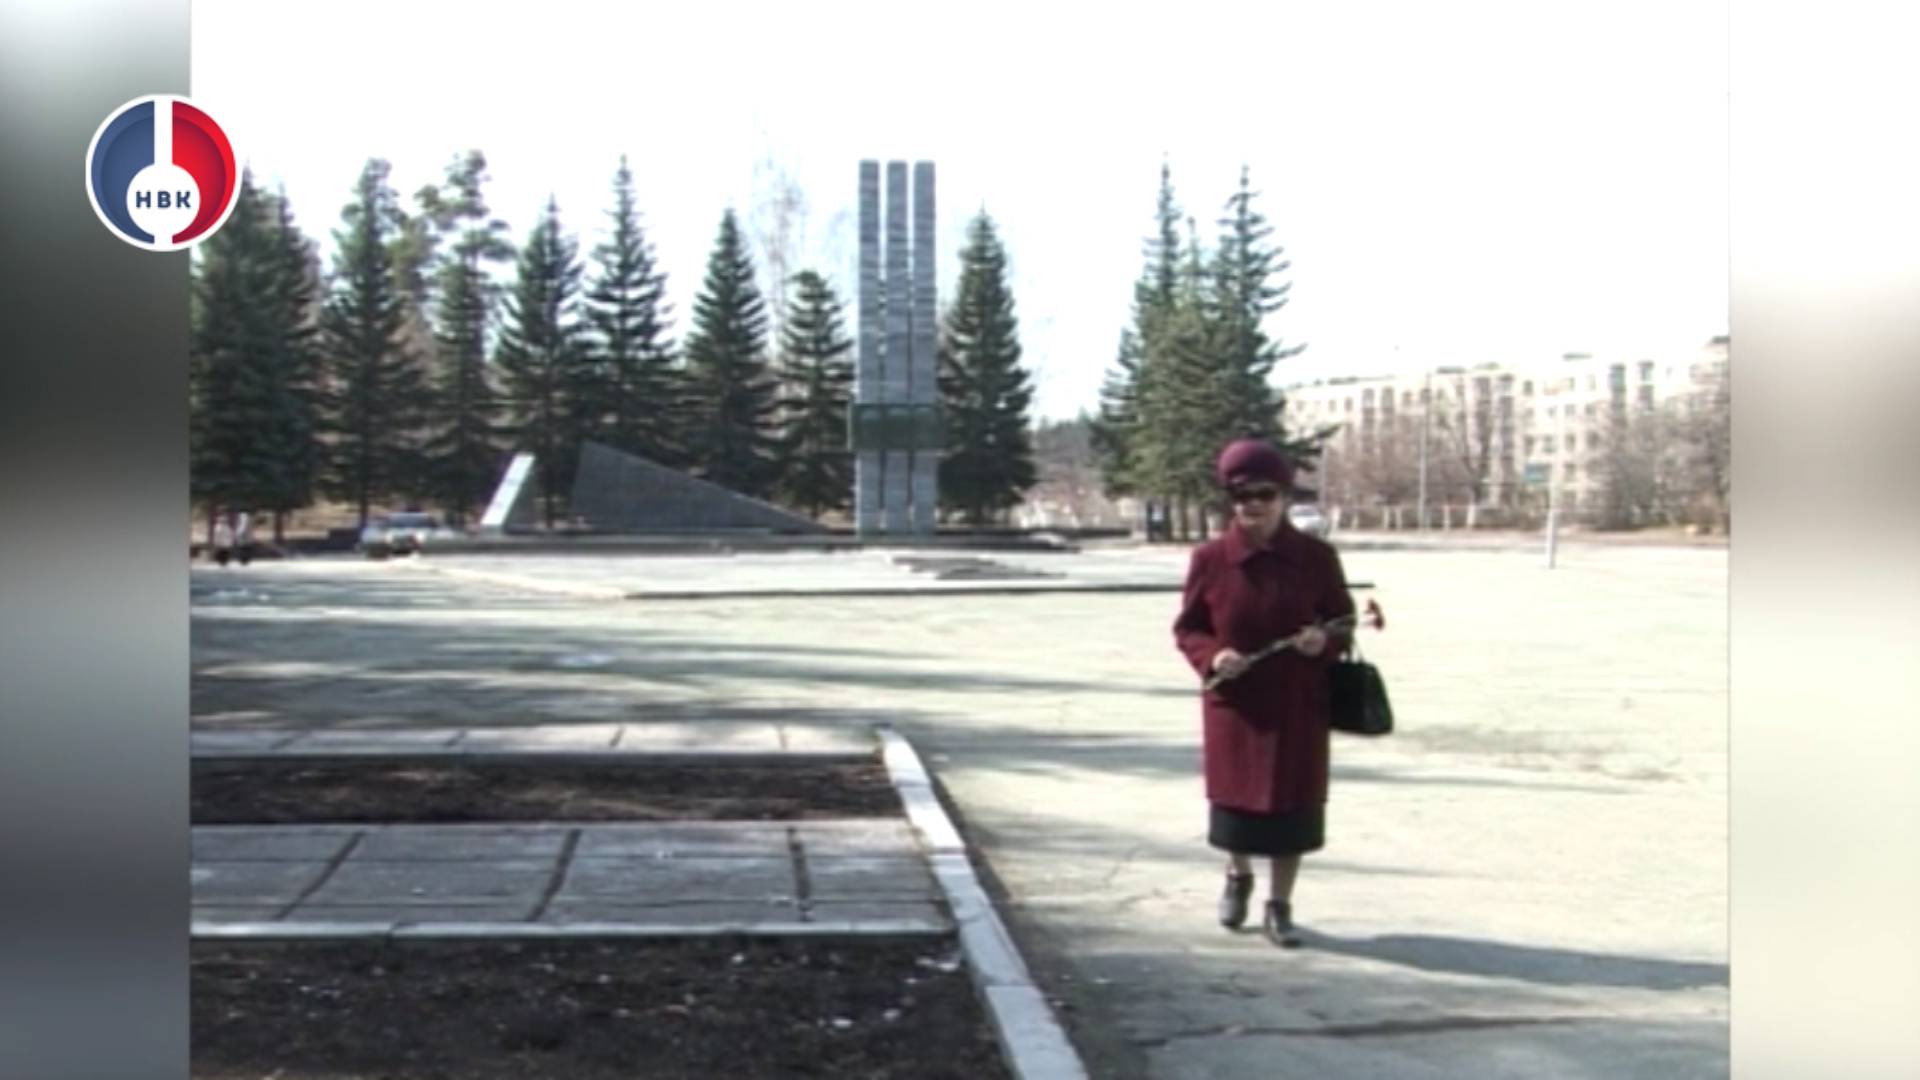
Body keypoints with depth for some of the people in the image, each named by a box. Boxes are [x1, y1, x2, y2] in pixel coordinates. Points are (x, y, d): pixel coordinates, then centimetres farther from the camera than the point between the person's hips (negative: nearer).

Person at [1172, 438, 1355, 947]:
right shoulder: (1210, 558, -6)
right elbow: (1186, 628, 2)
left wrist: (1325, 641, -18)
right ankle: (1238, 876, 41)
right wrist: (1211, 656, -19)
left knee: (1291, 804, 3)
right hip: (1233, 704, 0)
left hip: (1298, 705, 0)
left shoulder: (1316, 557, -5)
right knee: (1235, 796, 10)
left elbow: (1343, 621, 5)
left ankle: (1280, 906, 19)